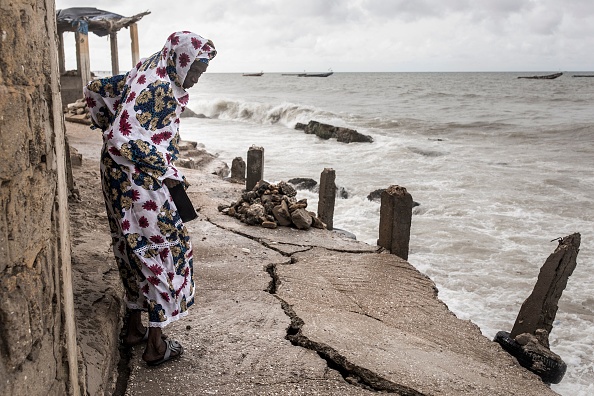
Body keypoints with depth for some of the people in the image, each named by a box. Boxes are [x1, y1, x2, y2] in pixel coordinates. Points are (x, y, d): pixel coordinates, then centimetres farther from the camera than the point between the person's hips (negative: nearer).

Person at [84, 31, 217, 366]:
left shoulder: (143, 75, 9)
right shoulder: (159, 88, -22)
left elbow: (94, 90, 21)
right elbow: (123, 141, -28)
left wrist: (110, 127, 21)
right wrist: (166, 171, -18)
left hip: (121, 181, 10)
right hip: (140, 185, -10)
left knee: (136, 252, 19)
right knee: (162, 253, 2)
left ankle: (134, 328, 34)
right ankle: (156, 345, 13)